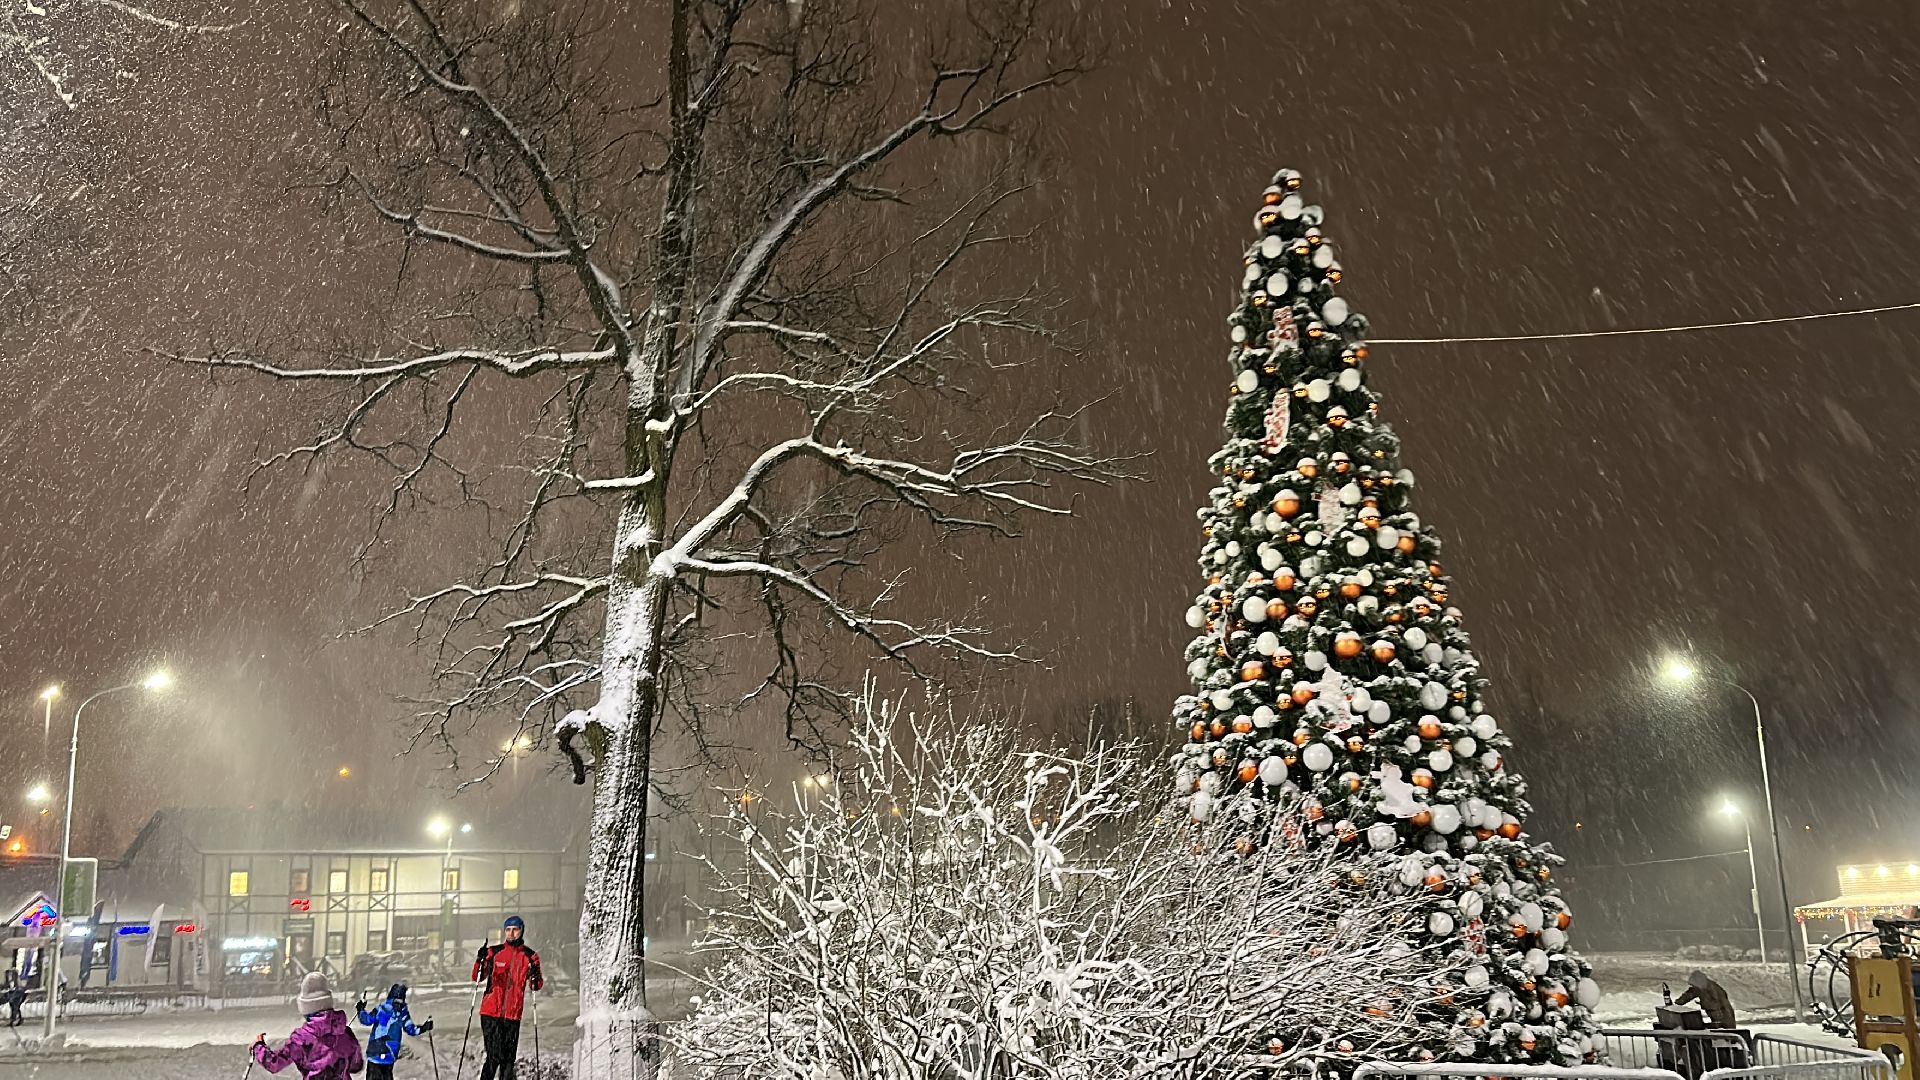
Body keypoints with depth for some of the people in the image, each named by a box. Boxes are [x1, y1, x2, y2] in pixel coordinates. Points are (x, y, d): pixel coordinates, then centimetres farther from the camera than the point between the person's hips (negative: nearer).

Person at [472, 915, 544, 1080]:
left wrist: (535, 977, -15)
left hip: (513, 1014, 2)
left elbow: (536, 986, 7)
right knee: (495, 1056, -11)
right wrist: (480, 961, -19)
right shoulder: (494, 952, 3)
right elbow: (477, 978, -1)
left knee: (509, 1058, 6)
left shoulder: (530, 956, 6)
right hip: (491, 1012, -2)